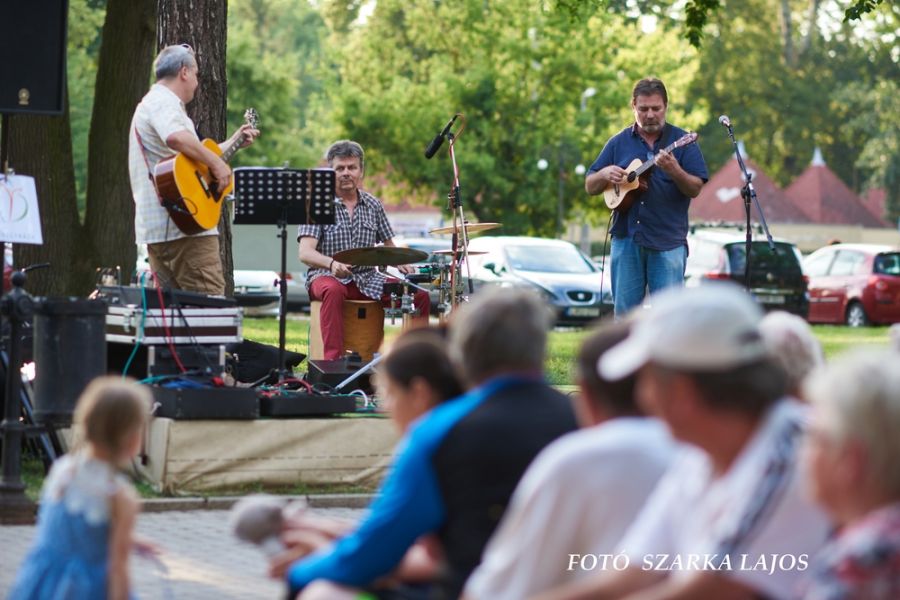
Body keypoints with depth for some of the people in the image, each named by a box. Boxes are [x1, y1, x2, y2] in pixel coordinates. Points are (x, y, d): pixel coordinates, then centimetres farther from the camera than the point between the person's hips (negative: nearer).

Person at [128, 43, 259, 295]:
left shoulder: (152, 103, 26)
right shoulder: (164, 103, -8)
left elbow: (194, 158, 31)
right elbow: (176, 138, -31)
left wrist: (235, 142, 35)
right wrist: (217, 163, -21)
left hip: (156, 227, 11)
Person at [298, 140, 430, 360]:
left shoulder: (373, 205, 10)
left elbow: (388, 245, 17)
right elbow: (305, 253, -16)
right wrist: (332, 263, -38)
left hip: (367, 278, 4)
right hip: (327, 276, -4)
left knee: (420, 295, -15)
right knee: (333, 291, -41)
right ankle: (333, 358, -44)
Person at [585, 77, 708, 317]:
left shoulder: (681, 142, 4)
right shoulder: (619, 143, 12)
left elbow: (695, 189, -4)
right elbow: (590, 187, 15)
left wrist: (675, 171, -23)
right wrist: (605, 175, -7)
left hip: (668, 242, -3)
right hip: (626, 238, 3)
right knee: (624, 312, 4)